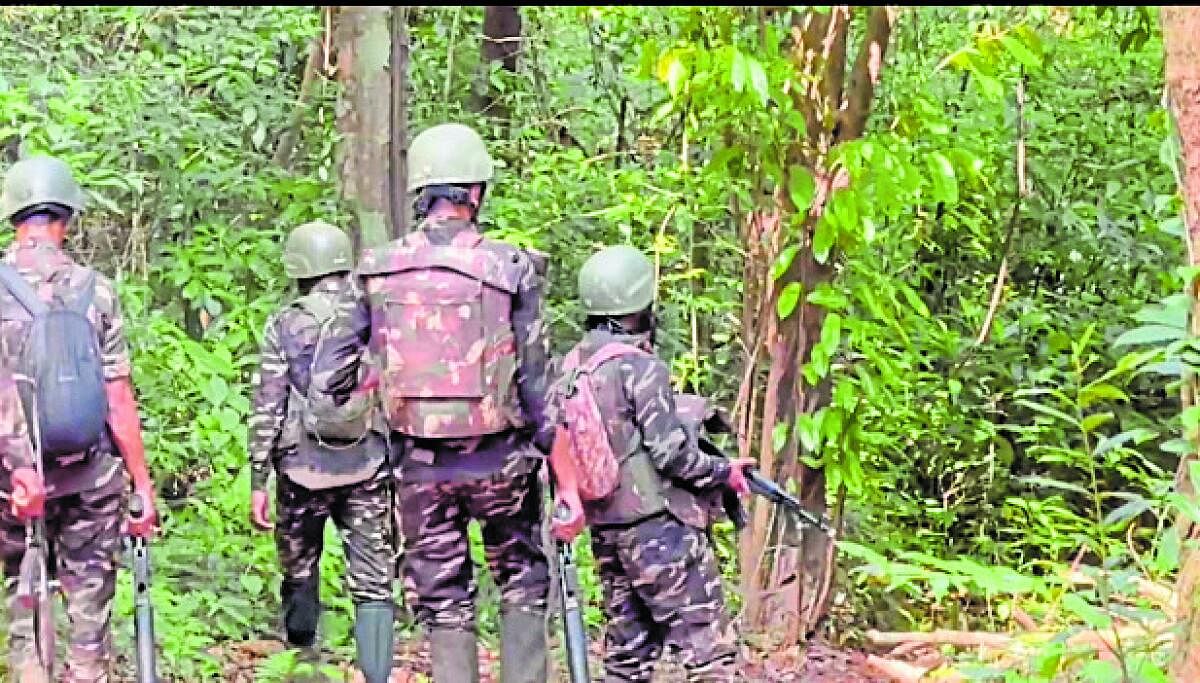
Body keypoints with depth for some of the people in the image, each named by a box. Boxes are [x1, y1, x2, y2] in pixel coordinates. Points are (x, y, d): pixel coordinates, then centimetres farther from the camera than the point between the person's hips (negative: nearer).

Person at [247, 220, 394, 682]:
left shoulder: (285, 325, -3)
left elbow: (267, 408, -4)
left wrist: (258, 483, 0)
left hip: (304, 467, -1)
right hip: (368, 468, 1)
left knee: (300, 571, 16)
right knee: (373, 582, 1)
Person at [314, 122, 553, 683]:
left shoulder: (377, 270, -2)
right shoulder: (510, 268, -9)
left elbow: (332, 368, -1)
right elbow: (535, 377, -6)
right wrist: (556, 454, 4)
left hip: (420, 467, 2)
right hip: (498, 461, -2)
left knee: (442, 603, 11)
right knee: (522, 584, 18)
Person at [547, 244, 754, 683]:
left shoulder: (570, 369, 7)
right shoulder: (640, 368, -15)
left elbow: (551, 439, 9)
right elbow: (670, 452, -16)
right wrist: (723, 471, -2)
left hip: (607, 532, 8)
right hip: (660, 529, -8)